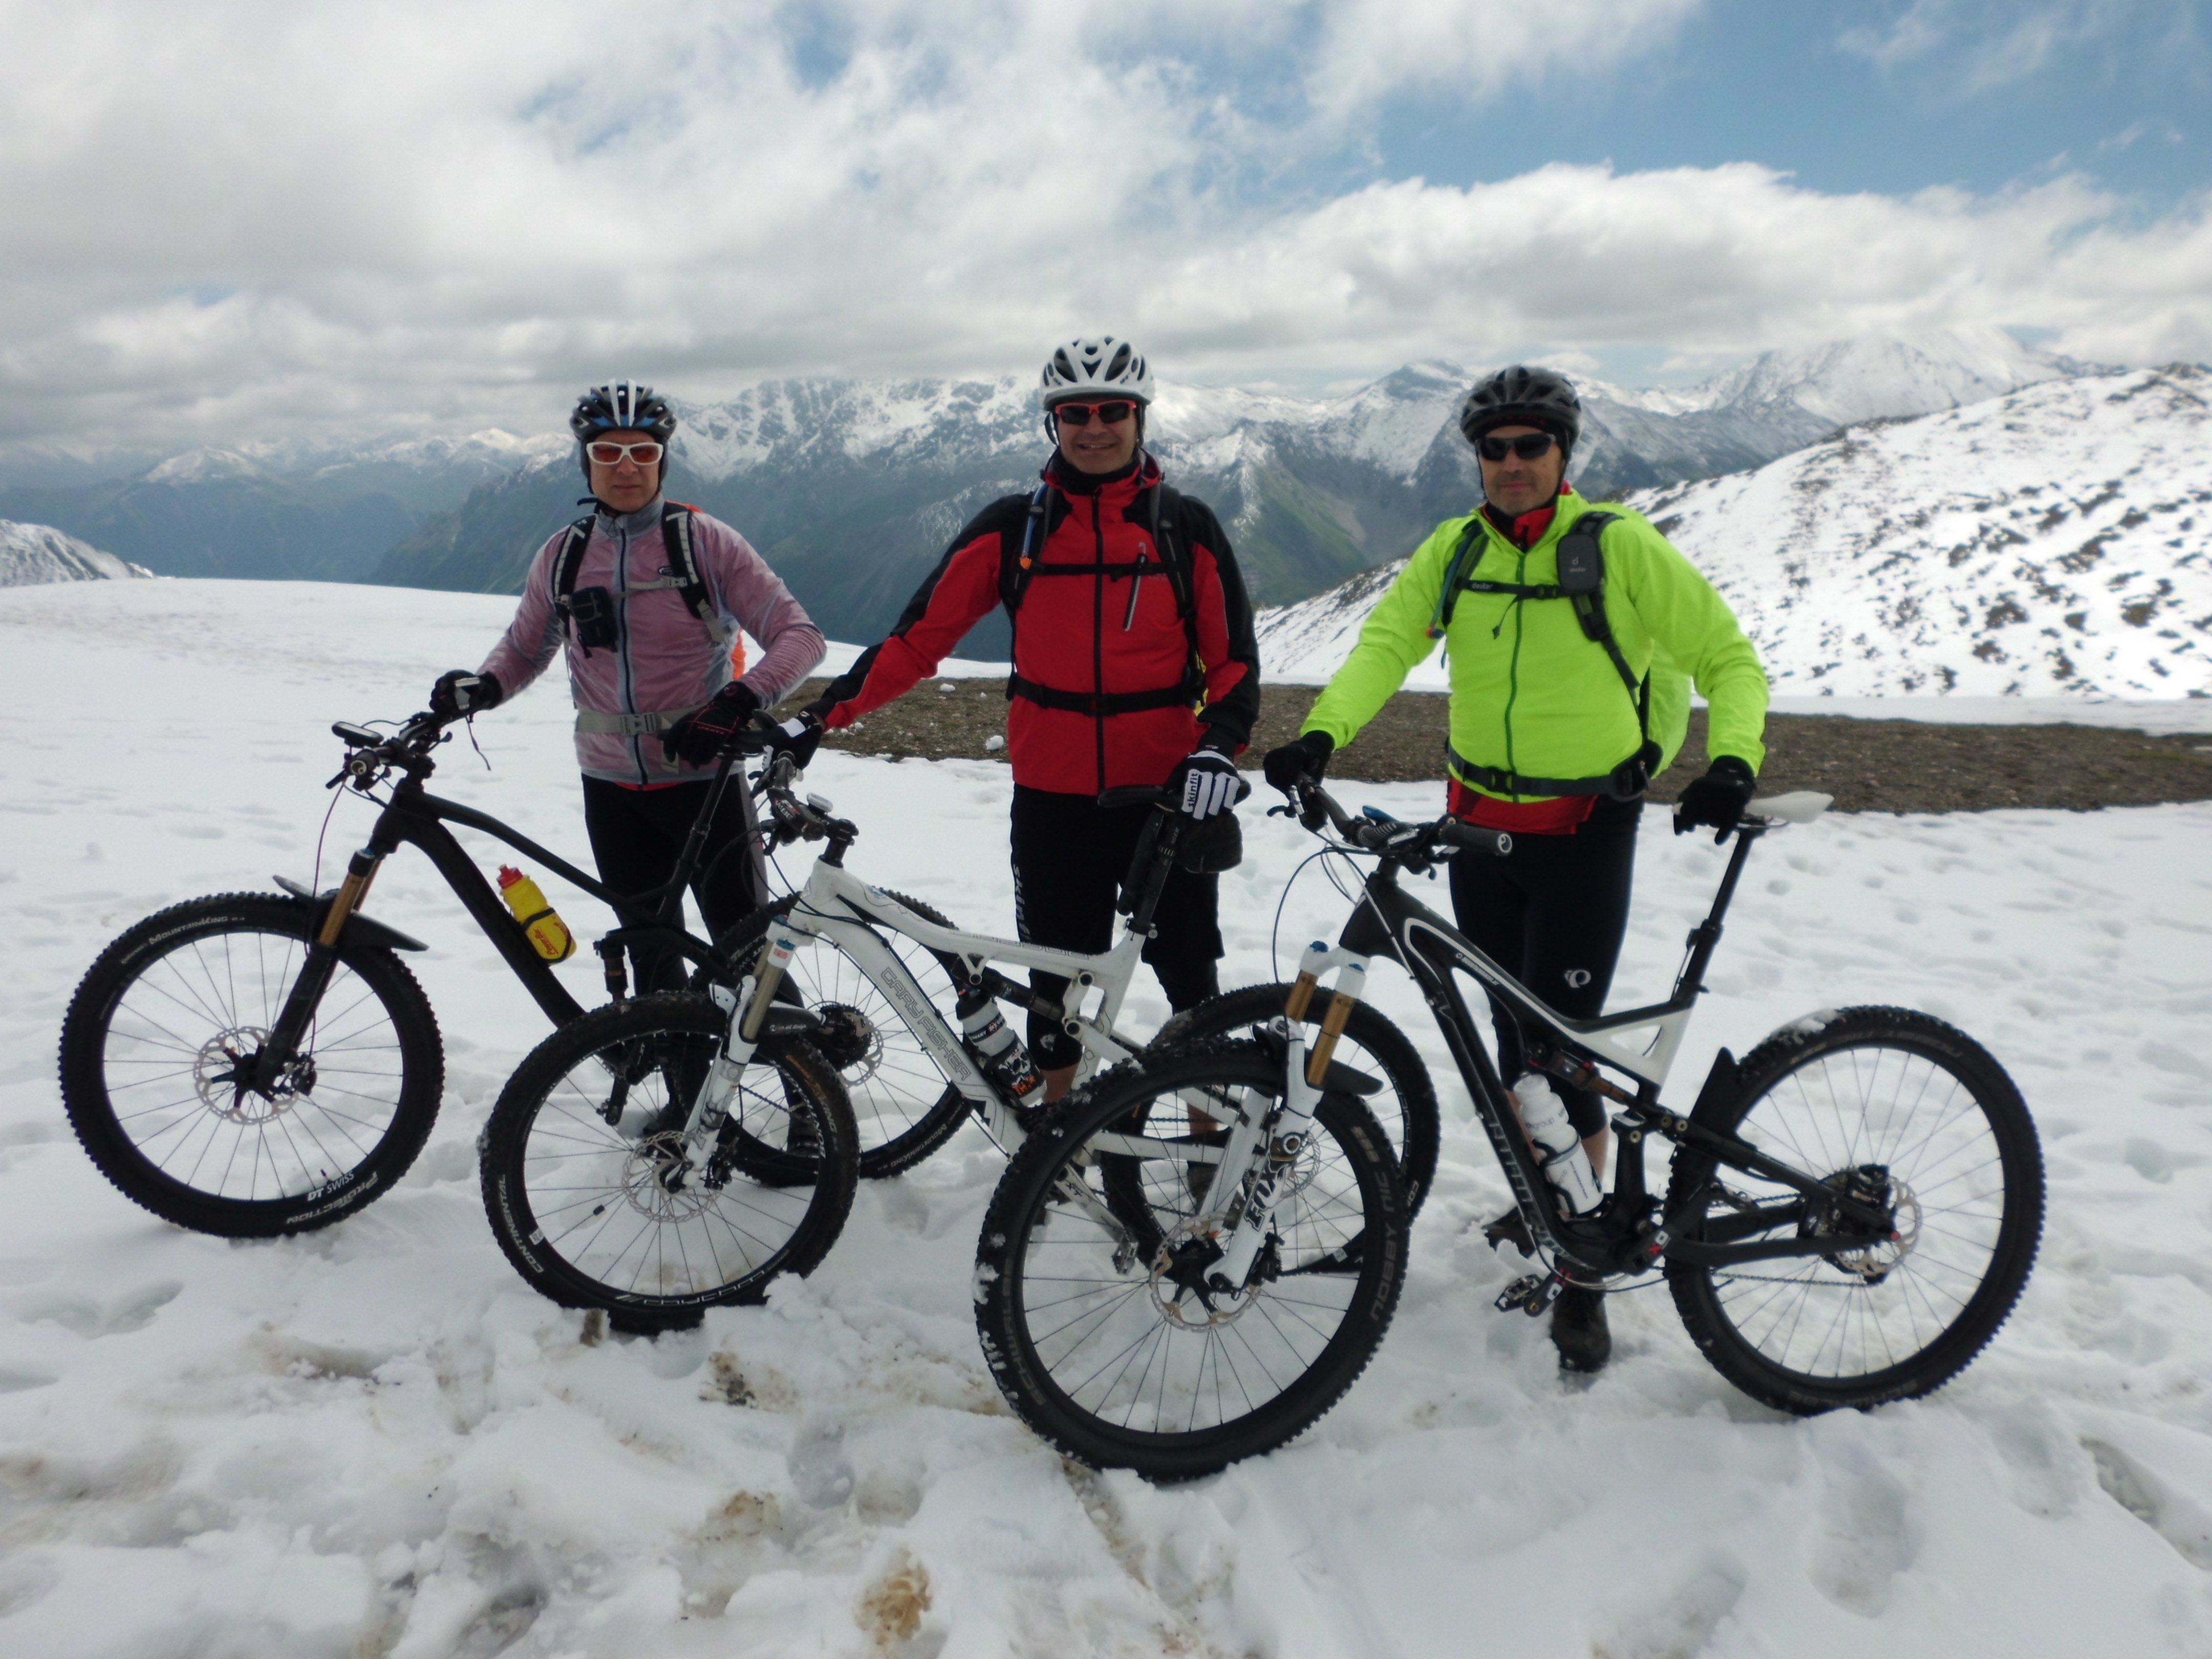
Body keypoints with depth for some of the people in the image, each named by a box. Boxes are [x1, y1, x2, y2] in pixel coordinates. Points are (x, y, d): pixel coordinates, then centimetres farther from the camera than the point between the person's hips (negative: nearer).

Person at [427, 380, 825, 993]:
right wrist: (482, 687, -6)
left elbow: (799, 635, -11)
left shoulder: (704, 541, -7)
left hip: (705, 781, -4)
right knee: (650, 958, 15)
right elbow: (524, 647, 17)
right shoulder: (561, 556, 4)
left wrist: (742, 700, -28)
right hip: (612, 791, 4)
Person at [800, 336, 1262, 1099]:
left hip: (1167, 792, -1)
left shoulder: (1186, 526, 1)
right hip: (1053, 797, 1)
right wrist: (828, 710, -5)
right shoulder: (1012, 527, 3)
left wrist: (1218, 747, -16)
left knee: (1189, 973, 7)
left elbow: (1232, 657, 2)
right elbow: (922, 633, 3)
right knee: (1058, 972, 13)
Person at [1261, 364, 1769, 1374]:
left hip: (1587, 833, -4)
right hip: (1479, 825, 4)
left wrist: (1734, 761, -23)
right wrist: (1322, 733, -26)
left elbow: (1729, 657, -4)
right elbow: (1386, 642, -9)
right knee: (1512, 1031, 16)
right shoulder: (1454, 551, 4)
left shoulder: (1621, 547, -7)